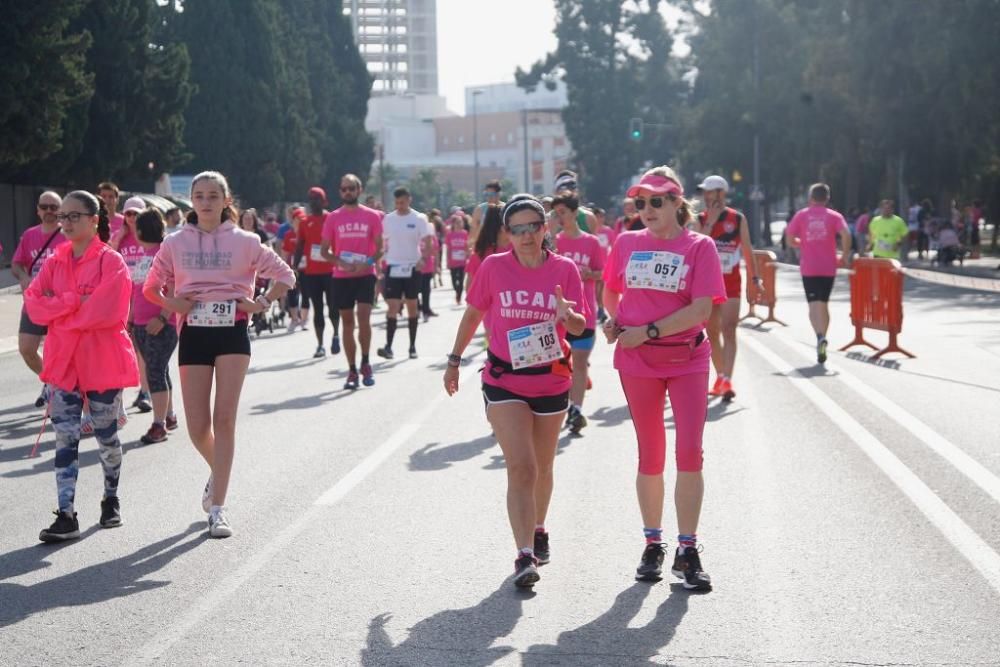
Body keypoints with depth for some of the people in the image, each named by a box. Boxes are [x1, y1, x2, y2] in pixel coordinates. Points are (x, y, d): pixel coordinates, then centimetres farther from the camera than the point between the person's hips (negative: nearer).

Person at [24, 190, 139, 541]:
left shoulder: (111, 261, -8)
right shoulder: (55, 262, 8)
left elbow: (107, 311, -20)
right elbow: (33, 304, -4)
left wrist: (58, 311, -9)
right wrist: (76, 302, -16)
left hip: (103, 361, -4)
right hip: (63, 362, 4)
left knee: (106, 435, 10)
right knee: (65, 437, -1)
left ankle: (111, 499, 31)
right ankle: (66, 515, -1)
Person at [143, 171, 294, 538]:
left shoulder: (244, 242, 1)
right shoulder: (175, 244, 5)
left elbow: (285, 275, 9)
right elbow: (151, 288, 14)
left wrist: (262, 303, -4)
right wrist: (172, 303, -4)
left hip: (232, 332, -2)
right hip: (193, 335, 2)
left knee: (224, 418, -9)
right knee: (198, 427, 1)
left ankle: (217, 508, -5)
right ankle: (219, 472, 35)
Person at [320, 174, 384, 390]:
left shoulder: (372, 216, 3)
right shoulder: (333, 218, 5)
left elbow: (380, 247, 3)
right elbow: (324, 250, 5)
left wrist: (368, 263, -16)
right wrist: (340, 262, -13)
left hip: (365, 275, -1)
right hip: (341, 277, 1)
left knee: (364, 318, -13)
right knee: (347, 322, 5)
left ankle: (365, 363, 5)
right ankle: (352, 371, 11)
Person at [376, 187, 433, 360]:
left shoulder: (419, 219, -4)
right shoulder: (388, 219, 3)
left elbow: (428, 243, -5)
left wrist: (423, 259, -22)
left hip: (412, 267, -1)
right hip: (393, 267, 1)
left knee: (412, 306, 7)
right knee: (393, 307, -6)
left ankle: (412, 346, 15)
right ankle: (388, 346, -9)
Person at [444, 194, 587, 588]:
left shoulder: (565, 269, -4)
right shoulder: (494, 267, -5)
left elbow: (580, 327, -6)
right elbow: (473, 314, 8)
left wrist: (567, 315, -28)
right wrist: (454, 360, 11)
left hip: (551, 381, 2)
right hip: (504, 381, -2)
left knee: (542, 468, 18)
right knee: (521, 468, -13)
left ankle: (538, 530, 41)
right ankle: (524, 555, -14)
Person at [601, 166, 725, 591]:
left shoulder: (699, 247, -5)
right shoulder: (626, 244, 5)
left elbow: (701, 309, -14)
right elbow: (610, 292, 20)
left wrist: (649, 330, -17)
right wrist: (614, 319, 0)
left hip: (687, 360, -2)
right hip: (637, 360, 2)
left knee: (690, 452, -7)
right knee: (650, 456, 10)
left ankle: (687, 551, 3)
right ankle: (653, 544, 22)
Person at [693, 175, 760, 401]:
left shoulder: (738, 219, 0)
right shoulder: (701, 220, 2)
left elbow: (747, 250, 6)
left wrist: (754, 278, 4)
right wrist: (710, 222, -16)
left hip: (731, 281, -2)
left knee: (729, 331, -14)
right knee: (712, 333, 10)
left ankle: (727, 381, -21)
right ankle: (720, 377, 25)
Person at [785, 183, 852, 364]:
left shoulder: (801, 215, 3)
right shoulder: (834, 216, 3)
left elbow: (790, 239, 0)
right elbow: (846, 235, -13)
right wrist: (845, 256, -2)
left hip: (808, 268, -1)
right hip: (828, 267, 1)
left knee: (814, 304, -4)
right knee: (824, 303, 14)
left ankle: (820, 336, -29)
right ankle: (821, 341, 18)